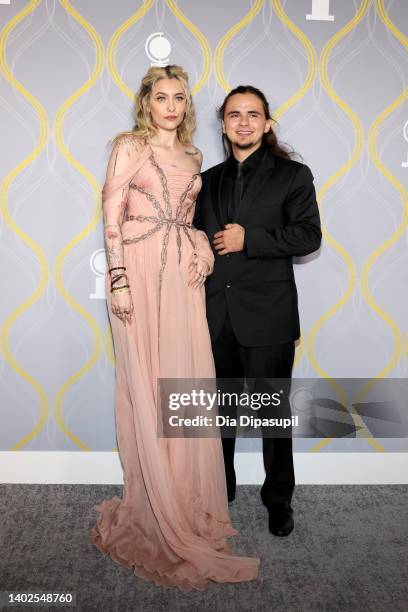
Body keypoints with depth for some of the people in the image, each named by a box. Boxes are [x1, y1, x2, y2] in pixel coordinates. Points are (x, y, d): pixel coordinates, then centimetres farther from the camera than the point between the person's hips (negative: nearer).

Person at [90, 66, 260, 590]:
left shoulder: (193, 156, 17)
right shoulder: (129, 145, 2)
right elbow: (111, 215, -5)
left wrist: (203, 245, 2)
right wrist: (118, 278, -14)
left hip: (184, 274, 5)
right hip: (141, 270, -5)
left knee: (186, 379, 6)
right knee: (145, 384, -1)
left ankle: (187, 500, 22)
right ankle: (155, 509, 14)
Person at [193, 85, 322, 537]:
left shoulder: (293, 175, 1)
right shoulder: (208, 180, 13)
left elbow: (308, 235, -9)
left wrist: (248, 239, -15)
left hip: (267, 315, -4)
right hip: (216, 314, 4)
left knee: (273, 410, 7)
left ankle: (278, 498, 25)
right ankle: (219, 489, 34)